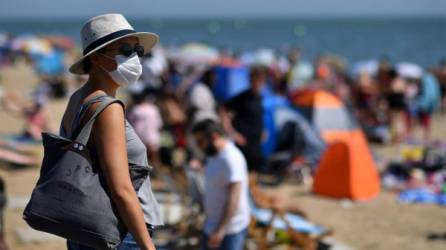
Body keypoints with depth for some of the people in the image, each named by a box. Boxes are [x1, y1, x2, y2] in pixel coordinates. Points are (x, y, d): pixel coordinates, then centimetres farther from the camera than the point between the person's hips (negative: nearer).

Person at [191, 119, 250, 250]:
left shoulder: (231, 159, -23)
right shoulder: (214, 155, 8)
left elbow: (233, 199, -26)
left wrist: (220, 231, -29)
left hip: (230, 228, -10)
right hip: (213, 225, 10)